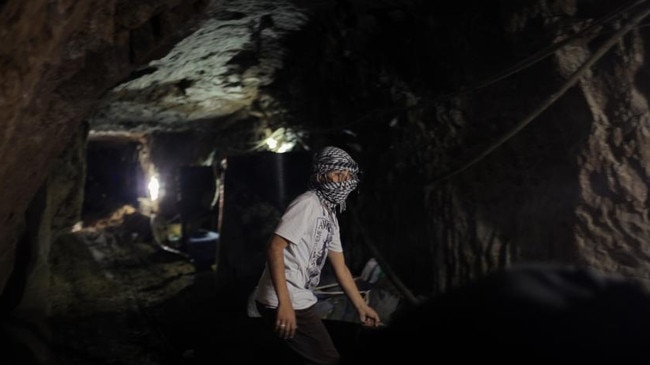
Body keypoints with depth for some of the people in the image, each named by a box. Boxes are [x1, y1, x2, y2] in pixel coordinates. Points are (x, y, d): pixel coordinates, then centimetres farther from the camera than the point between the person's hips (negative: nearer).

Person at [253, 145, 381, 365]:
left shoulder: (330, 216, 15)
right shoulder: (308, 204, -15)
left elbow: (340, 267, 21)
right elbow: (274, 248, -24)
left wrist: (361, 307, 23)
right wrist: (284, 303, -29)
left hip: (300, 300, 10)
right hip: (285, 302, -10)